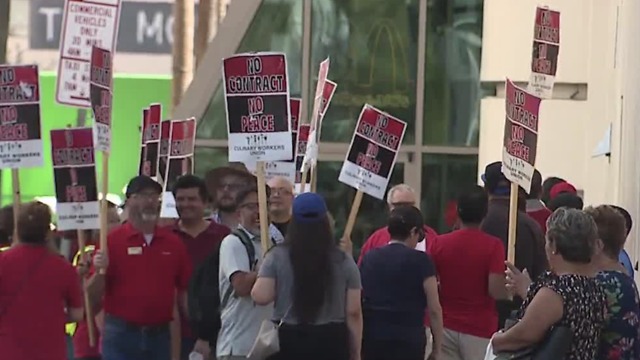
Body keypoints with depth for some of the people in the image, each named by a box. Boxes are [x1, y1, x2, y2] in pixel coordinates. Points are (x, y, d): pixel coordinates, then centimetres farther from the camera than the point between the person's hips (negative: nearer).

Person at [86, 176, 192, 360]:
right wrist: (100, 272, -23)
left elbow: (184, 291, 9)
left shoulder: (173, 243, 6)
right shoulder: (112, 241, -3)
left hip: (160, 335, 3)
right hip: (121, 333, -3)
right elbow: (93, 295, -3)